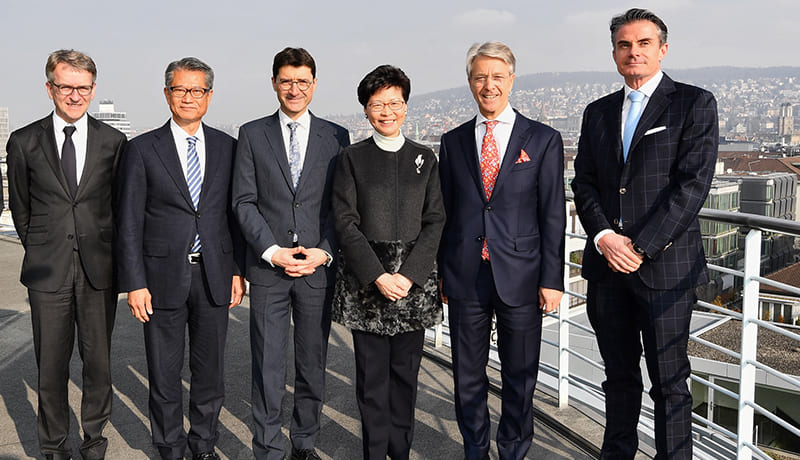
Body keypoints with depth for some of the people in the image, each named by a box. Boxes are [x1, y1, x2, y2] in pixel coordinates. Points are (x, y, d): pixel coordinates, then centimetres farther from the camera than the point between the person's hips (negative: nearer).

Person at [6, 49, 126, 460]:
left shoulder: (113, 141, 3)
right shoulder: (24, 142, 2)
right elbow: (20, 207, 11)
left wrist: (107, 250, 11)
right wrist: (40, 250, 14)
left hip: (99, 270, 1)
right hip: (48, 272, 0)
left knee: (99, 361, 8)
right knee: (51, 365, 6)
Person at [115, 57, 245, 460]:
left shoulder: (227, 148, 6)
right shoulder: (142, 150, -2)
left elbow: (235, 214, 9)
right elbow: (128, 223, -3)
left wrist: (238, 270, 3)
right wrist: (134, 283, -9)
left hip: (213, 276, 2)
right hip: (163, 277, -2)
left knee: (210, 369, 12)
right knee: (164, 373, 8)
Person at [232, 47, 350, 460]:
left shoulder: (336, 137, 7)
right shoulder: (252, 135, 5)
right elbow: (244, 202, 0)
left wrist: (324, 252, -9)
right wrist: (272, 252, -11)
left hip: (319, 269, 1)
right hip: (268, 268, -1)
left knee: (313, 365, 10)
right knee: (267, 369, 2)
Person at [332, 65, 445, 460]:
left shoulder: (424, 159, 9)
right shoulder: (351, 159, 3)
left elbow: (435, 221, 3)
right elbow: (346, 223, -3)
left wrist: (409, 275, -9)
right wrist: (378, 276, -13)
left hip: (414, 280, 2)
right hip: (365, 281, -1)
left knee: (406, 371, 7)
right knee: (372, 373, 3)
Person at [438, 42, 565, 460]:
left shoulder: (544, 140, 2)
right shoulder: (453, 142, 8)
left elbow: (553, 216, -1)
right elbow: (444, 212, 10)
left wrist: (552, 279, -6)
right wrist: (440, 271, 6)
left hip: (520, 276, -2)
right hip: (465, 276, 2)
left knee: (520, 377, 10)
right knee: (468, 375, 12)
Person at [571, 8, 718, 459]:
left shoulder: (694, 104, -1)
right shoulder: (598, 112, 14)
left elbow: (693, 183, -10)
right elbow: (584, 182, 9)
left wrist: (641, 246, -14)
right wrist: (604, 236, -8)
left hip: (665, 265, -4)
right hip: (607, 267, 5)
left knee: (670, 382, 2)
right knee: (620, 375, 15)